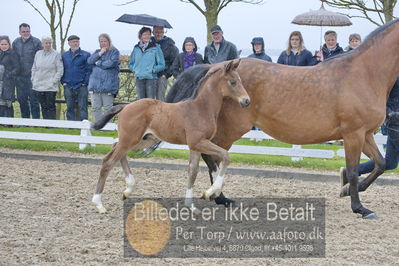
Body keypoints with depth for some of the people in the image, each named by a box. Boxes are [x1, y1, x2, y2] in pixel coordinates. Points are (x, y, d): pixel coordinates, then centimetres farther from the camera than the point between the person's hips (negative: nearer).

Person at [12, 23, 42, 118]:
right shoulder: (15, 42, 11)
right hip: (20, 77, 5)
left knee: (33, 99, -5)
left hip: (32, 76, -5)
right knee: (21, 99, 10)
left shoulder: (36, 42, -5)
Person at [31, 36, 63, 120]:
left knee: (50, 106, -5)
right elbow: (34, 68, 18)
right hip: (38, 86, 4)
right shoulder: (38, 54, 11)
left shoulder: (56, 54, -3)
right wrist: (33, 80, 9)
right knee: (43, 106, 7)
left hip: (51, 87, -4)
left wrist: (54, 81, -10)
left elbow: (60, 70, -3)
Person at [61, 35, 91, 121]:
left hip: (81, 87, -3)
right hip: (68, 87, 3)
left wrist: (85, 82, -8)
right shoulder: (64, 56, 12)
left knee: (82, 107, -5)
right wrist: (63, 82, 4)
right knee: (70, 108, 7)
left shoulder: (85, 55, 2)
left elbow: (89, 70, -1)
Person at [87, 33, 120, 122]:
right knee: (95, 107, 2)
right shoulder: (97, 52, 20)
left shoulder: (114, 52, 5)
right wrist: (100, 54, -4)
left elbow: (111, 63, -12)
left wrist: (98, 63, -1)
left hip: (108, 84, -5)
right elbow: (89, 61, 5)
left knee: (107, 108, -6)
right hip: (95, 83, 5)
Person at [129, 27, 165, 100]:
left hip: (151, 78, -4)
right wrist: (135, 70, 3)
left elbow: (161, 65, -2)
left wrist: (152, 70, -9)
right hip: (139, 79, 4)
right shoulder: (136, 48, 11)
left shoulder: (155, 48, -1)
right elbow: (131, 64, 20)